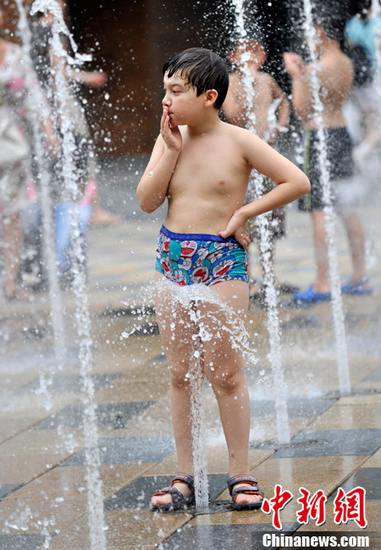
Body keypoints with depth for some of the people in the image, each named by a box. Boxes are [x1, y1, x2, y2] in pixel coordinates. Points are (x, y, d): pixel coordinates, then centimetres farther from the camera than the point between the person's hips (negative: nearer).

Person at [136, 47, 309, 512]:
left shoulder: (237, 142, -8)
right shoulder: (169, 139, 4)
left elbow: (297, 182, -9)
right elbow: (147, 201, -4)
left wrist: (244, 212, -9)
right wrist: (171, 149, -10)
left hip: (222, 261, -4)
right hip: (172, 259, 5)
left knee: (225, 372, -2)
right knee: (179, 373, 8)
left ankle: (241, 474, 7)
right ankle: (184, 477, 14)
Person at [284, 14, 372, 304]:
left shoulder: (319, 69, -18)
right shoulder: (346, 64, 8)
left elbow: (302, 110, -14)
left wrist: (296, 76, -6)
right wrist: (303, 71, 22)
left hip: (322, 137, -9)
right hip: (342, 133, 9)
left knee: (319, 210, -5)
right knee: (348, 208, 13)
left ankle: (323, 284, -6)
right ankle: (360, 277, 17)